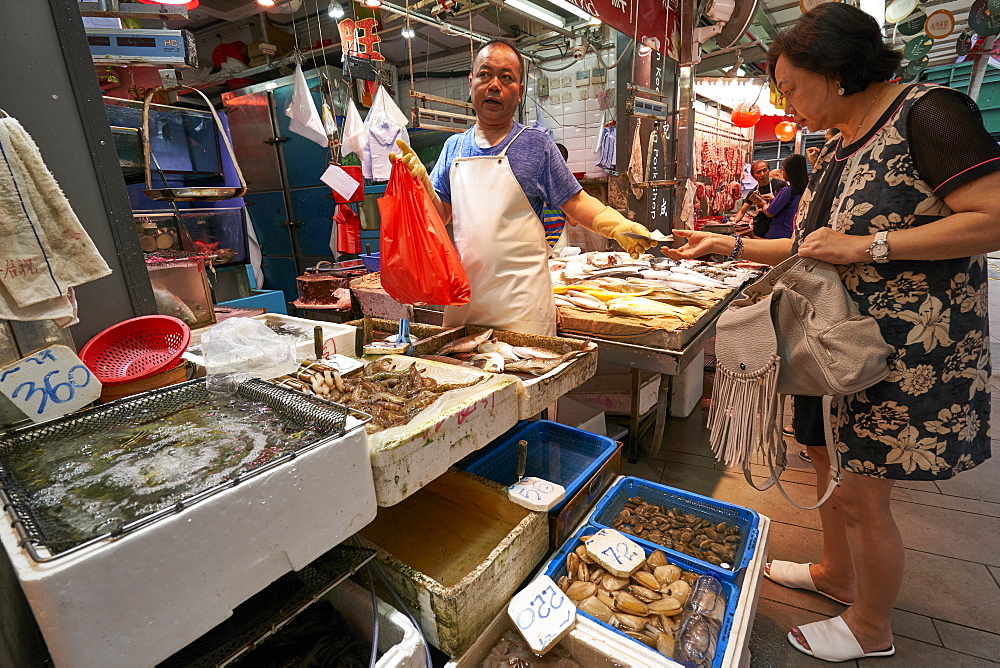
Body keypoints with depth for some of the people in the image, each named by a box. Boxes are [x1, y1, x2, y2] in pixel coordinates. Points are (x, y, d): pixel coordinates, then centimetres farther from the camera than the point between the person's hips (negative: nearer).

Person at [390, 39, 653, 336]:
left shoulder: (536, 144, -1)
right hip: (464, 292, 4)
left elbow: (576, 203, -2)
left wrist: (619, 225, -16)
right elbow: (441, 214, 9)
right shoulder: (454, 147, 10)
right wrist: (420, 179, -7)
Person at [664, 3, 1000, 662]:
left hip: (906, 353, -8)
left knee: (860, 497, 3)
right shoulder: (836, 151, 12)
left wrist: (867, 246, -23)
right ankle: (837, 574, 44)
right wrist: (729, 244, 12)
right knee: (829, 465, 20)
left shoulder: (926, 112, -13)